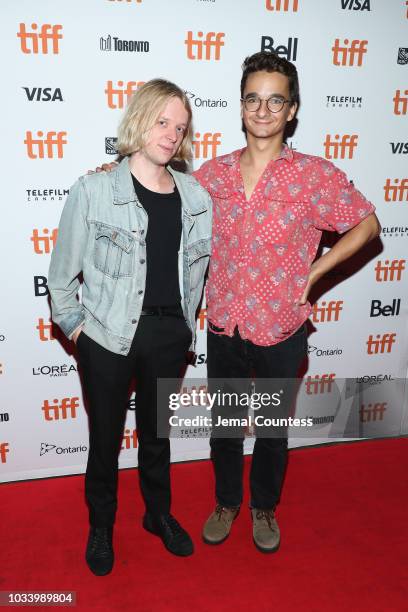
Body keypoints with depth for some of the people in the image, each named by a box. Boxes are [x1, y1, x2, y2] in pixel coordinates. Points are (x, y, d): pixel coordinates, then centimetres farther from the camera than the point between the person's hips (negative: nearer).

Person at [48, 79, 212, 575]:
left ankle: (159, 514, 45)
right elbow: (62, 274, -3)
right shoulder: (94, 190, -10)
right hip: (108, 338, -3)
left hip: (169, 337, 3)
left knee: (157, 433, 21)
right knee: (106, 439, 14)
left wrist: (185, 327, 11)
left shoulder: (195, 197, 2)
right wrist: (74, 326, -3)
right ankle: (101, 526, 40)